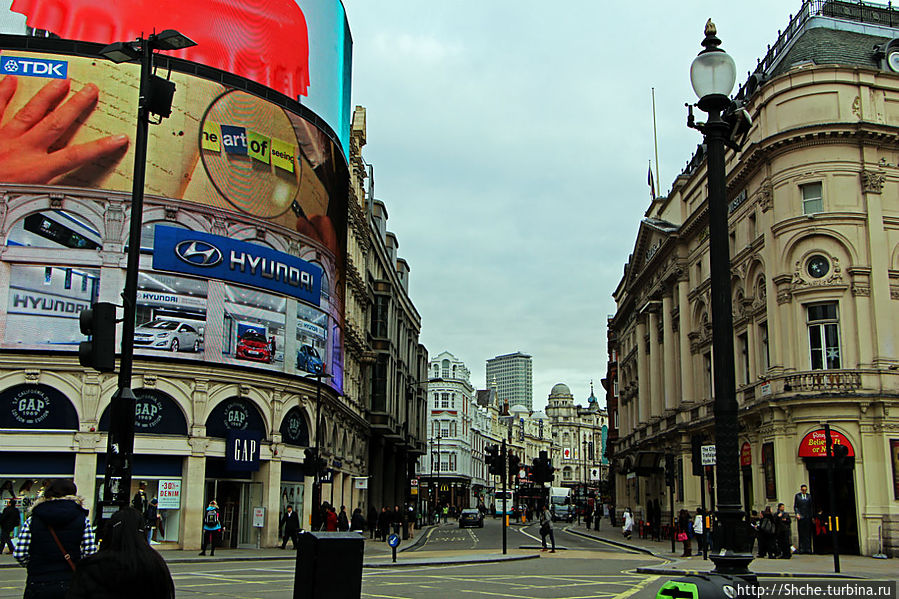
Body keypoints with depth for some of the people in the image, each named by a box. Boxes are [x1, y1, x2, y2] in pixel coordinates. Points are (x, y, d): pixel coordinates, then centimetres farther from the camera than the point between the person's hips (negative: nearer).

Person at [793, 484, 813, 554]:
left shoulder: (809, 496, 9)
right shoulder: (797, 496, 5)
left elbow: (811, 507, 11)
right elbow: (795, 506, 5)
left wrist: (812, 516, 5)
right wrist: (797, 514, -9)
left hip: (808, 517, 1)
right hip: (800, 517, -1)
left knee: (808, 533, 0)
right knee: (801, 533, -1)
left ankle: (808, 548, 4)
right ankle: (801, 548, 2)